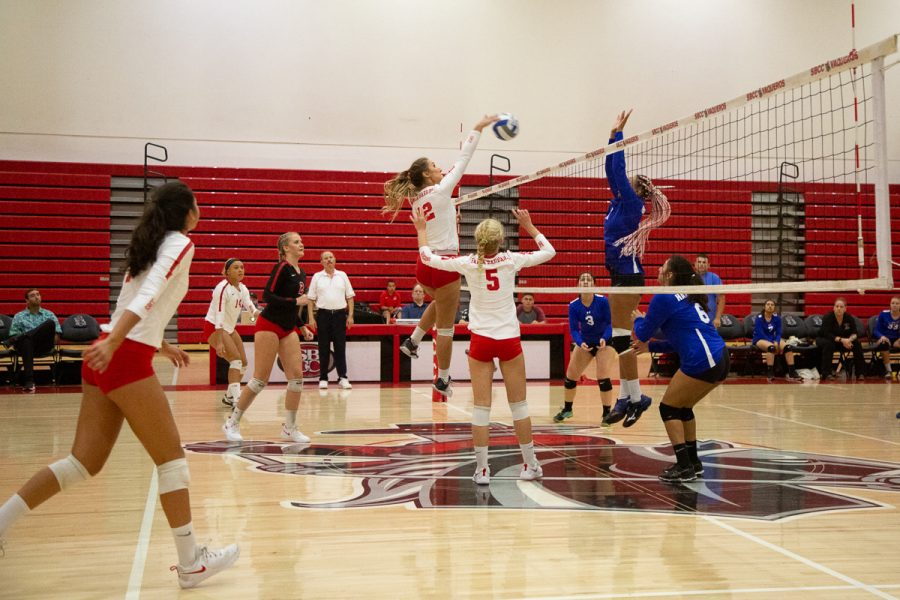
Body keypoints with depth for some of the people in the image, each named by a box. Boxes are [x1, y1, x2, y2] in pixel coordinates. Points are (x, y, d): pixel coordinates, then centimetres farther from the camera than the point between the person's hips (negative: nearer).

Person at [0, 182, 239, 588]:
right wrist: (113, 342, -33)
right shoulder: (180, 243, -5)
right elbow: (149, 296, -21)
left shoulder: (150, 243, 21)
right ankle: (191, 563, 4)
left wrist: (161, 346, 41)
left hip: (105, 356, 9)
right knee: (171, 456, -1)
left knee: (85, 461, 10)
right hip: (126, 359, -9)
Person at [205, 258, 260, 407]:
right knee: (236, 359, -20)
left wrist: (257, 313, -30)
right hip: (214, 328, -9)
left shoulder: (242, 288, 3)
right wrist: (219, 342, -33)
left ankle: (229, 396, 22)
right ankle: (234, 398, -24)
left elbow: (251, 308, -5)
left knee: (243, 362, 8)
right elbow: (219, 316, -27)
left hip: (230, 328, 9)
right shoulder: (223, 288, -21)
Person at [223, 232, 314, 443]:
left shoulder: (301, 273, 13)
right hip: (269, 326, -8)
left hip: (288, 330, 8)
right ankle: (232, 423, 9)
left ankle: (289, 427, 7)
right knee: (260, 379, -6)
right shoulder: (282, 267, -11)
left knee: (297, 376, -3)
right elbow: (267, 296, -19)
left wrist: (302, 326, 13)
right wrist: (296, 301, -21)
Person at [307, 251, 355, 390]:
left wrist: (350, 315, 0)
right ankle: (323, 378, 9)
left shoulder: (342, 275, 8)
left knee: (340, 347, 0)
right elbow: (311, 299, 4)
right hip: (323, 314, 0)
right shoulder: (317, 277, 5)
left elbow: (350, 296, 8)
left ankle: (342, 377, 3)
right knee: (323, 348, 3)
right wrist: (311, 318, -3)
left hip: (340, 314, 1)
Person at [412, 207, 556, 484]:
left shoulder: (467, 263, -8)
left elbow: (427, 257, 3)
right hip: (509, 339, 0)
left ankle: (482, 469, 4)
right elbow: (549, 251, 8)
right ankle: (530, 465, 18)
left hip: (481, 340, 0)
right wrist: (529, 226, 17)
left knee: (481, 407, 2)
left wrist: (421, 229, 16)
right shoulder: (511, 260, -8)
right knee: (519, 405, 10)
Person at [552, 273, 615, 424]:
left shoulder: (602, 301, -20)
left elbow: (609, 323, -15)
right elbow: (573, 329, -16)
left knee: (602, 376, -18)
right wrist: (580, 343, -35)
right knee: (570, 375, 5)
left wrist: (604, 339, -33)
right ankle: (567, 409, 28)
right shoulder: (573, 305, -14)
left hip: (603, 341, -3)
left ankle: (607, 413, -5)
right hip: (584, 342, 3)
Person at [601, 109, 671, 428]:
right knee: (620, 338, 7)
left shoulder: (632, 204, -8)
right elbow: (611, 171, 14)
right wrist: (613, 134, 13)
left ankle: (635, 397, -4)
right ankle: (625, 398, 10)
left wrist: (618, 134, -6)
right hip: (620, 275, 9)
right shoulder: (619, 201, 13)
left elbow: (619, 169, -12)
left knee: (622, 336, -9)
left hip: (628, 275, -9)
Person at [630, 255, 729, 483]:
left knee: (668, 408, 4)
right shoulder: (687, 298, 22)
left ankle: (684, 467, 0)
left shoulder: (664, 298, -5)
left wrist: (638, 319, 25)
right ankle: (693, 462, 26)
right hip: (720, 359, 9)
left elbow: (643, 333, 3)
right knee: (682, 408, 22)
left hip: (702, 362, -9)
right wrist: (650, 346, 29)